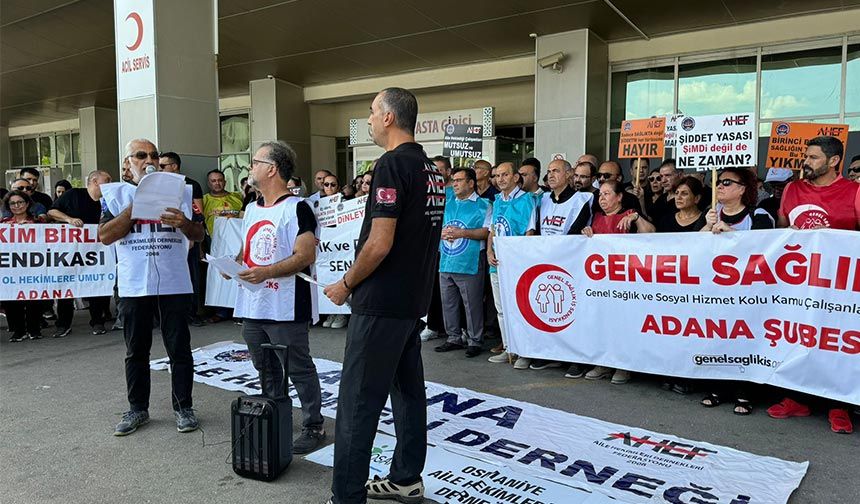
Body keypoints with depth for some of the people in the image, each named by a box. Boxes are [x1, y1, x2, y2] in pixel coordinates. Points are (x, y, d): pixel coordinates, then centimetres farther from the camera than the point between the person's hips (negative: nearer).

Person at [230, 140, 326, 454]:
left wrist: (267, 272, -28)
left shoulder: (296, 208, -11)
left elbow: (306, 255, -19)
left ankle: (313, 426, 15)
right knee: (266, 369, 19)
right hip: (252, 306, 9)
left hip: (285, 307, -8)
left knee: (299, 369, 2)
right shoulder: (251, 209, 16)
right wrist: (233, 263, 1)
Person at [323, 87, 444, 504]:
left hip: (381, 303, -9)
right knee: (408, 392, 16)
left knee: (358, 402, -3)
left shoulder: (392, 164, -16)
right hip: (414, 299, 10)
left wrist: (345, 284, -8)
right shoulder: (431, 169, 12)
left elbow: (380, 243, -22)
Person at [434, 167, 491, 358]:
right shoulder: (448, 203, 18)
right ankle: (454, 338, 23)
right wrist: (443, 232, -5)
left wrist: (462, 233, -17)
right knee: (448, 303, 11)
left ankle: (475, 341, 10)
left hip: (469, 263, -6)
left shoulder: (483, 205, 1)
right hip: (446, 262, 6)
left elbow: (487, 232, -10)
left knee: (472, 304, -1)